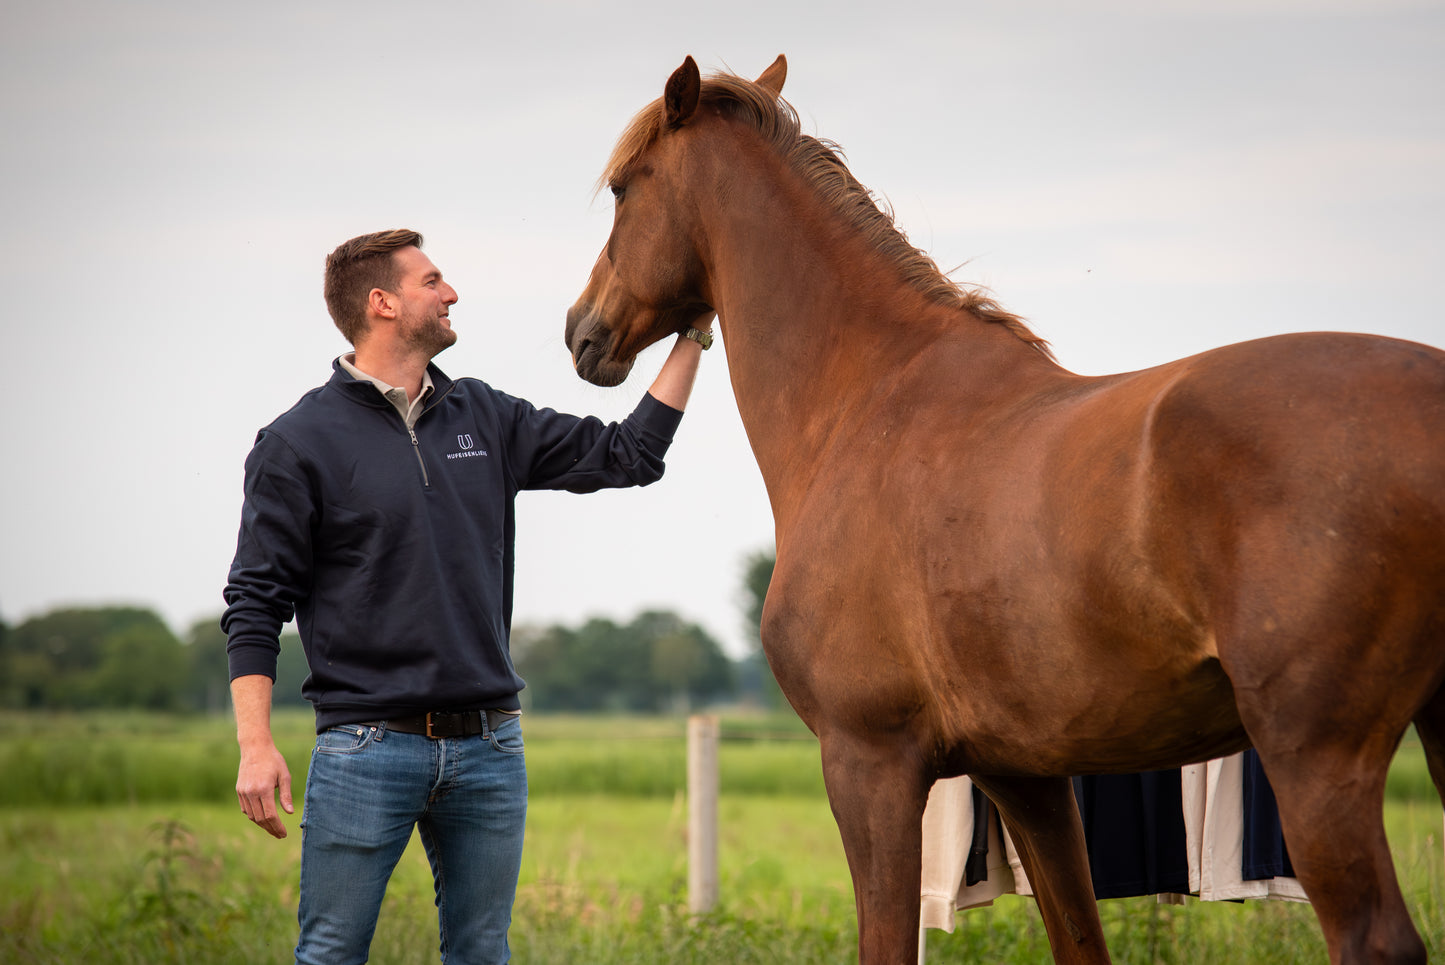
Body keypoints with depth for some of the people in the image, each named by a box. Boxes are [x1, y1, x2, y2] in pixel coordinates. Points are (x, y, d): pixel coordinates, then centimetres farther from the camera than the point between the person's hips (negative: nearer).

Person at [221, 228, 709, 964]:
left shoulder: (485, 419, 12)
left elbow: (627, 454, 14)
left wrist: (694, 337, 10)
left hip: (488, 744, 5)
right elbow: (256, 602, -5)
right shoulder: (298, 443, -3)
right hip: (367, 744, -5)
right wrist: (256, 746, -14)